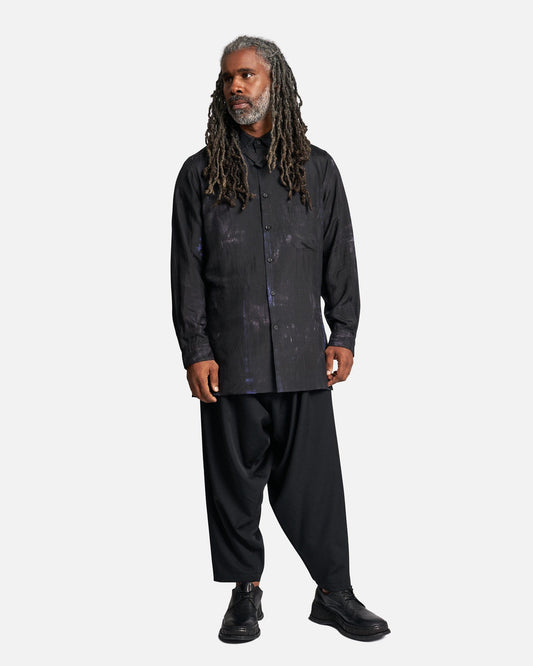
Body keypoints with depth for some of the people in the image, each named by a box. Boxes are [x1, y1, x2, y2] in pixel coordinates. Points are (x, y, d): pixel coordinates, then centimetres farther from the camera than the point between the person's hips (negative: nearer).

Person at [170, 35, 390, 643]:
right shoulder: (200, 173, 8)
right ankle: (246, 593, 21)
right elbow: (186, 267, 4)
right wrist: (195, 351, -3)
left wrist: (344, 335, 3)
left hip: (303, 356, 0)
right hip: (230, 359, 0)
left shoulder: (317, 168, 11)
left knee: (315, 476, 2)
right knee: (236, 476, 6)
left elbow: (339, 256, 12)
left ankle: (334, 593, 16)